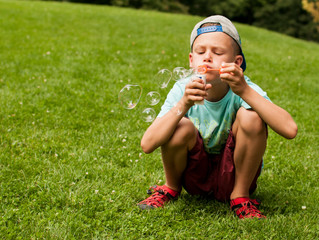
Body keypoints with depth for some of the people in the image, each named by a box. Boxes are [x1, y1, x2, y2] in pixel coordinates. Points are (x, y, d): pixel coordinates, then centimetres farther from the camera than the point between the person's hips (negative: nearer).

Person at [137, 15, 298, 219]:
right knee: (181, 126, -28)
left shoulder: (245, 89, -20)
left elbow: (290, 130, -36)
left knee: (250, 116, -27)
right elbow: (147, 145, -27)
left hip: (233, 176, -1)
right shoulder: (183, 90, -17)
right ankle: (171, 188, 5)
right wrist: (183, 105, -39)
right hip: (194, 177, 1)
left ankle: (240, 196, -3)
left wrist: (245, 91, -41)